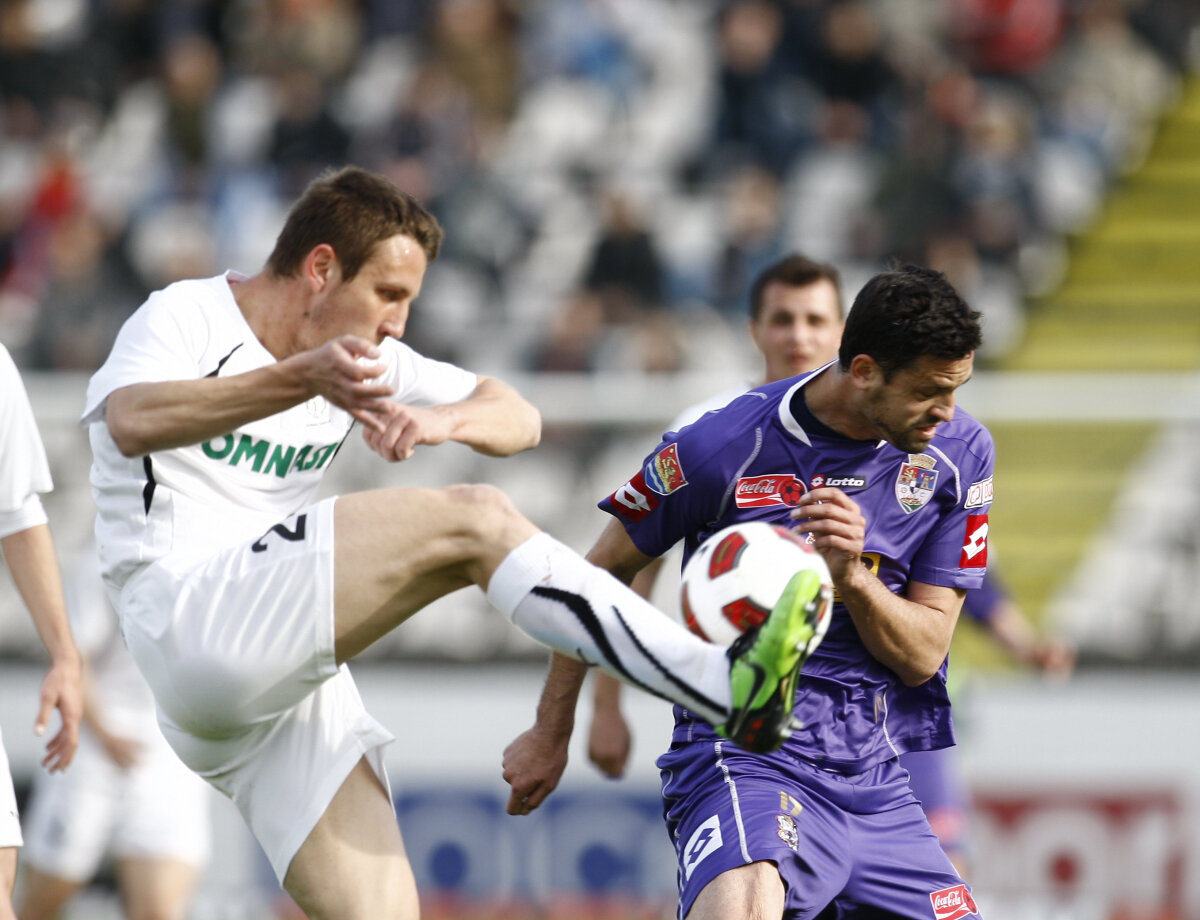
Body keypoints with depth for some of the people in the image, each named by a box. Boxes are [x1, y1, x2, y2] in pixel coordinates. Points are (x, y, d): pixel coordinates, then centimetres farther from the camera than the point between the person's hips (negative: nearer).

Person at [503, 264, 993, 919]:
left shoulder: (960, 452, 3)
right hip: (745, 758, -6)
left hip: (875, 781, 6)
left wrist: (851, 576, -18)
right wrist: (549, 732, 14)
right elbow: (600, 575, 7)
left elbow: (923, 654, 3)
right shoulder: (723, 448, -9)